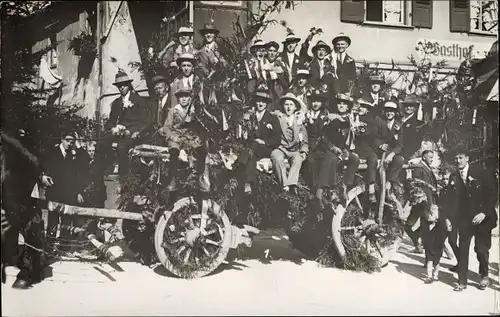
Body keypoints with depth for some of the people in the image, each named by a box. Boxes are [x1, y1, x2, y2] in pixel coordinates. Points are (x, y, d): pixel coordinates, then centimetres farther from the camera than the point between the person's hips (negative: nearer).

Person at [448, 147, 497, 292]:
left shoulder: (481, 173, -7)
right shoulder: (453, 177, 4)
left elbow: (493, 194, -8)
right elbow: (452, 199, 8)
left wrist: (484, 213, -16)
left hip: (482, 218, -3)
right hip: (464, 219, 3)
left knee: (482, 249, 3)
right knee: (462, 249, -2)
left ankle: (484, 275, 29)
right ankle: (462, 281, 5)